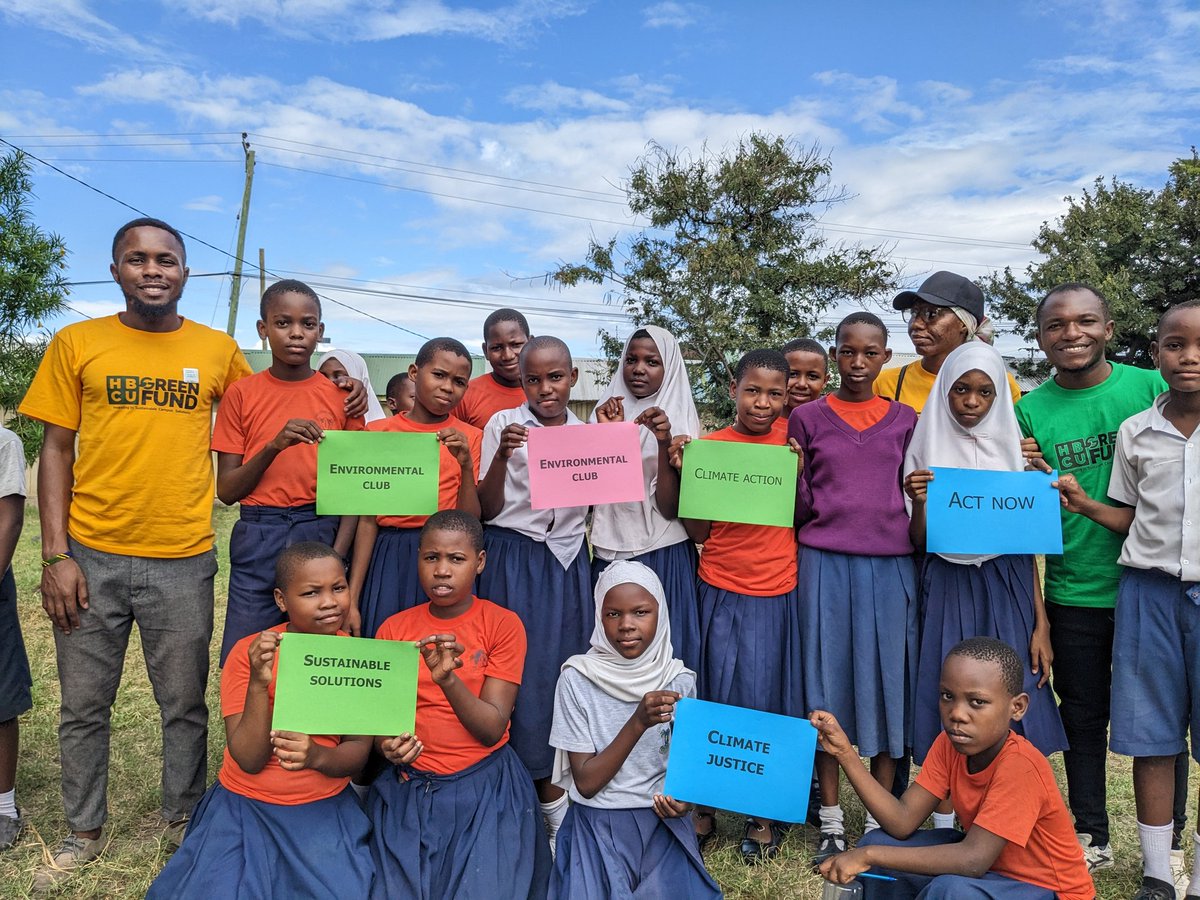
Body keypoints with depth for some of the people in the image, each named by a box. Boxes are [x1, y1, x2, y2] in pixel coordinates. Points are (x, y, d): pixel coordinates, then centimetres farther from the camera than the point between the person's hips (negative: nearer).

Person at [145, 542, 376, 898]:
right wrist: (259, 682, -30)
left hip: (325, 807, 0)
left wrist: (318, 755, -29)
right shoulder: (248, 653, -12)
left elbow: (358, 751, -7)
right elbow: (249, 761, -15)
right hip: (247, 805, 0)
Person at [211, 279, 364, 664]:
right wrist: (274, 446, -16)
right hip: (258, 539, 0)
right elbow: (226, 490, -1)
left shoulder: (341, 397, 3)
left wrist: (337, 556, -10)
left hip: (323, 533, 0)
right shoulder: (241, 394, 2)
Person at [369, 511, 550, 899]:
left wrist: (448, 679, -27)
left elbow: (492, 729, -11)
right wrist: (388, 745, -19)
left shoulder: (503, 624, -5)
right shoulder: (393, 629, 2)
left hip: (486, 789, -2)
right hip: (409, 790, 2)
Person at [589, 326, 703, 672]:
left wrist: (665, 442, -23)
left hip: (665, 558, -3)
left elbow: (669, 508, -12)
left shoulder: (680, 420, -3)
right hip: (610, 554, 3)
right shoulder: (607, 413, 6)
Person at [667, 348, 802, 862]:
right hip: (721, 590, 0)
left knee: (766, 701, 7)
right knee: (717, 698, 7)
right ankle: (704, 806, 25)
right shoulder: (709, 447, -2)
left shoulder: (792, 444, 1)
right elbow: (698, 532, -1)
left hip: (777, 593, 0)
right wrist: (685, 472, -12)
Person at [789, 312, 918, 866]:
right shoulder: (808, 418, 5)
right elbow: (797, 506, 5)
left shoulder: (904, 420, 9)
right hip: (824, 563, -1)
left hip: (889, 565, 1)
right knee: (826, 681, 3)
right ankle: (831, 823, 17)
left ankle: (880, 822, 20)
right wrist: (790, 473, -13)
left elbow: (914, 496, 15)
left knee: (886, 681, 4)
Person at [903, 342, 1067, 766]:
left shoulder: (1011, 449, 5)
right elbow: (918, 541, 2)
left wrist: (1041, 623, 3)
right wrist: (919, 503, -20)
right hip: (947, 589, -1)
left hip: (1007, 589, 1)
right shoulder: (926, 450, 1)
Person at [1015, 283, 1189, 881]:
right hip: (1074, 596, 1)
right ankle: (1091, 839, 31)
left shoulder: (1152, 388, -3)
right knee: (1083, 719, 13)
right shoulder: (1030, 412, -2)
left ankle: (1168, 848, 30)